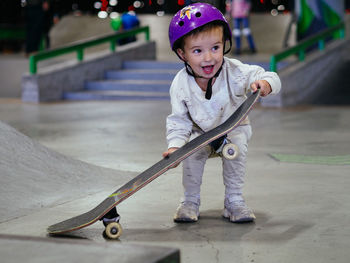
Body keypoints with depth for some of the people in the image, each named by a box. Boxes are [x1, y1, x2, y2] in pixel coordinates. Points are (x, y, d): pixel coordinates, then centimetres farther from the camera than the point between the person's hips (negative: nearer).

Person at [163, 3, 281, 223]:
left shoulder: (235, 72, -28)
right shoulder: (181, 85, -23)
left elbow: (271, 78, -25)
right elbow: (179, 120, -13)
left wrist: (265, 83, -50)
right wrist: (175, 144, -29)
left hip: (235, 127, 0)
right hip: (201, 131, 1)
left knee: (237, 146, -28)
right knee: (192, 151, -26)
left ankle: (234, 201, -9)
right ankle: (190, 201, -2)